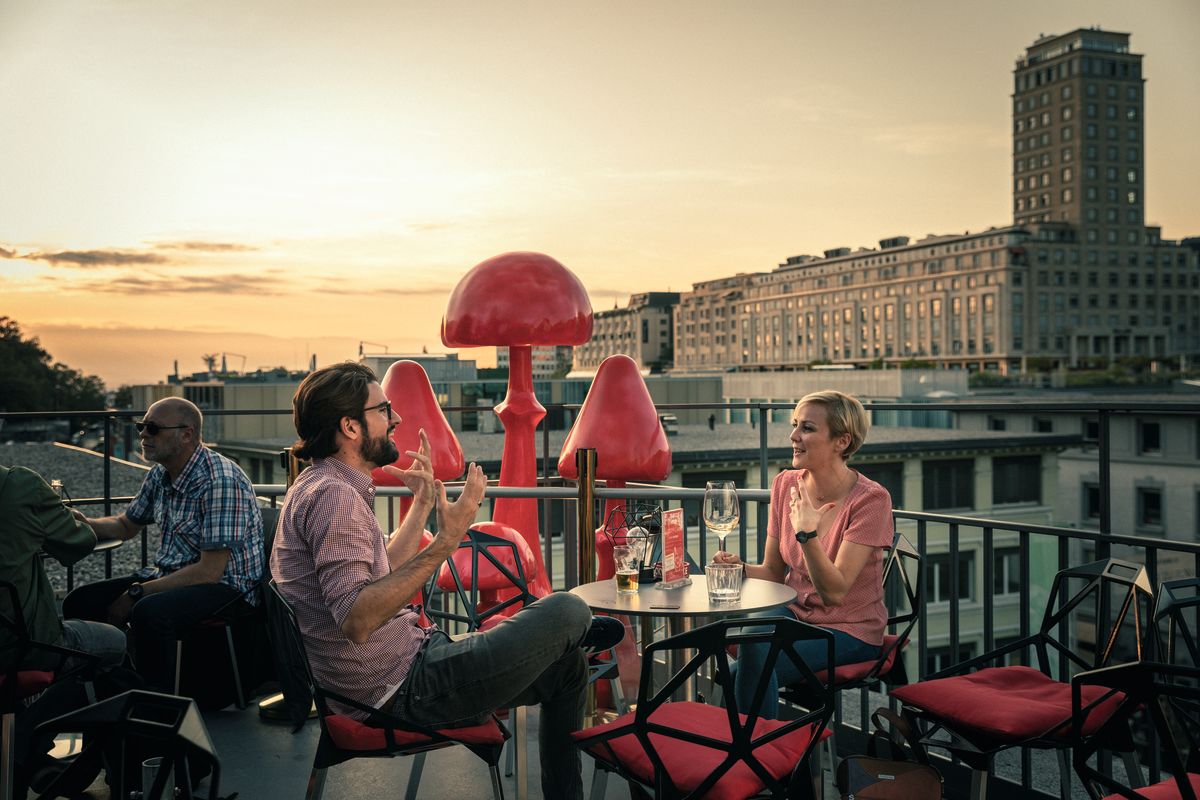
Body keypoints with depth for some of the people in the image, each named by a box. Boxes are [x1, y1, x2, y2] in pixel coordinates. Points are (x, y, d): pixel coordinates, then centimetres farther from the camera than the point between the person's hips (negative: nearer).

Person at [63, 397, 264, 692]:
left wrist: (135, 593, -19)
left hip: (225, 585, -9)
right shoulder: (160, 474, 6)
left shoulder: (221, 481, -21)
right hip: (170, 576, 9)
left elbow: (210, 571, -23)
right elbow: (127, 526, 24)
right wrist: (85, 523, 2)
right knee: (80, 603, -4)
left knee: (148, 613, -34)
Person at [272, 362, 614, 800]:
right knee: (567, 611, -13)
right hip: (405, 688, -11)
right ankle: (583, 631, 20)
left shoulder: (322, 486, 13)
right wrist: (445, 543, -31)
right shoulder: (333, 495, -20)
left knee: (567, 666, 18)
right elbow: (356, 620, -29)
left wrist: (422, 502, 27)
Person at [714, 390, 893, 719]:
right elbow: (773, 572, 6)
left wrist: (806, 533, -35)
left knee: (755, 657, -28)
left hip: (849, 630, -5)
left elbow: (834, 592, -21)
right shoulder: (786, 483, -1)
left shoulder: (871, 499, -17)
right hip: (793, 612, 5)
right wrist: (740, 567, -16)